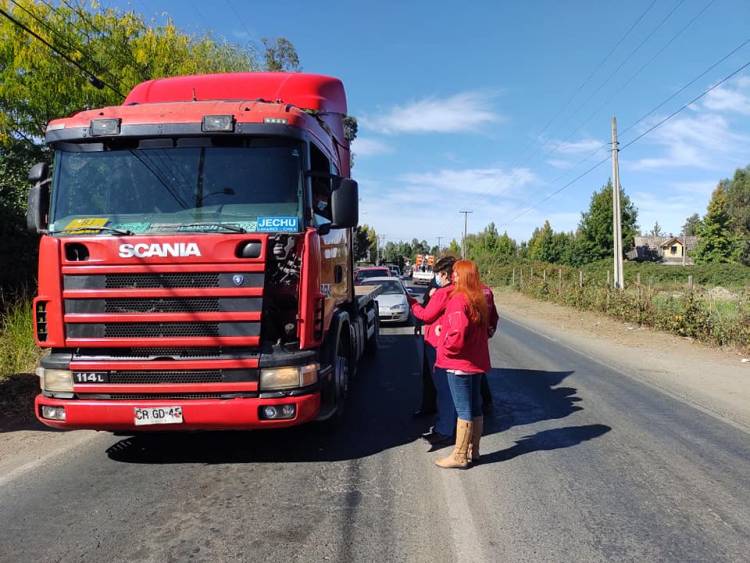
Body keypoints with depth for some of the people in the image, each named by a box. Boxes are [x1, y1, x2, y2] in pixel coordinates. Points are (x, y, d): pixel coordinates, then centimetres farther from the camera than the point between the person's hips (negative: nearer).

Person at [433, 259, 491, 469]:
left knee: (463, 410, -1)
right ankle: (473, 450, 27)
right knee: (475, 407, 15)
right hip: (477, 361, 9)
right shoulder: (480, 300, 8)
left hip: (459, 363, -8)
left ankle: (459, 456, 9)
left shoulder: (458, 300, -18)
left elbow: (457, 333, -28)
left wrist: (446, 347, -10)